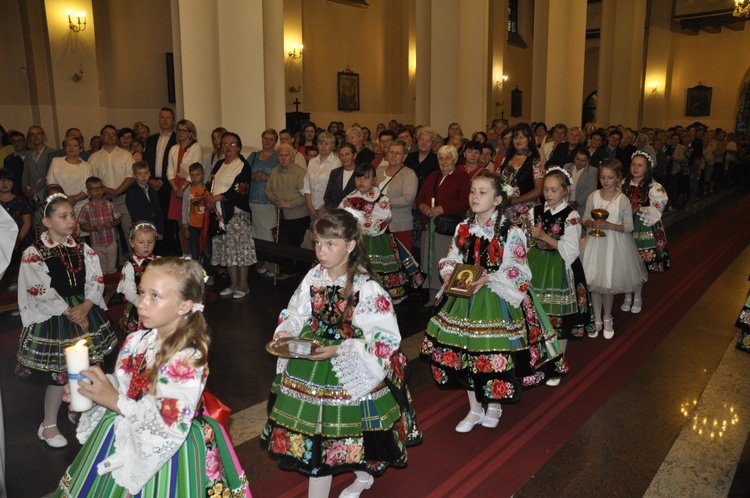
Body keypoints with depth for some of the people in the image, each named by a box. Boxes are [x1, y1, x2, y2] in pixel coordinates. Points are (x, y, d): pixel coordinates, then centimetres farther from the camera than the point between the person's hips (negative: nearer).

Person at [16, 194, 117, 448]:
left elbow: (96, 280, 0)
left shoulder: (83, 250, 6)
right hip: (53, 319, -4)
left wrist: (85, 306, -16)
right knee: (59, 373, -1)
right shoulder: (33, 254, -8)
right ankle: (48, 426, 20)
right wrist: (69, 312, -15)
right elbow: (40, 292, -14)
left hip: (86, 312, 5)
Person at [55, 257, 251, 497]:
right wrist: (91, 389, -11)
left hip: (161, 453, -7)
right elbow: (120, 388, 8)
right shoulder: (136, 341, -5)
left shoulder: (188, 360, -27)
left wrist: (116, 401, -28)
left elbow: (170, 427, -28)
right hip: (123, 440, 7)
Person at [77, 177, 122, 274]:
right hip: (97, 244, -1)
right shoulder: (86, 208, -5)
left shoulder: (110, 205, -1)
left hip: (111, 242, 1)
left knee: (112, 268, 12)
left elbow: (118, 220, 6)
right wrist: (95, 228, -19)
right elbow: (82, 226, -3)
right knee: (101, 270, 10)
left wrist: (112, 224, -15)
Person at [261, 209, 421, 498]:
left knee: (353, 421, 16)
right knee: (314, 427, 14)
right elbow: (296, 314, 9)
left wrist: (340, 350, -26)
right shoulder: (313, 277, -4)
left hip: (352, 371, -4)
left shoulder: (367, 288, -21)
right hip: (312, 367, 5)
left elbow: (386, 339, -21)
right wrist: (287, 331, -13)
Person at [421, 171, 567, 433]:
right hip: (466, 298, 5)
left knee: (497, 352, 4)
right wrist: (448, 274, -11)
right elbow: (451, 259, 10)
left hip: (498, 299, -5)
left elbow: (517, 271, -14)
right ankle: (475, 409, 31)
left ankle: (494, 405, 34)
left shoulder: (510, 232, -13)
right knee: (466, 350, 10)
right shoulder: (463, 228, 3)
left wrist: (488, 279, -25)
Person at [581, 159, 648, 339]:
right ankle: (597, 320, 24)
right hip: (595, 243, 2)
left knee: (609, 283, 8)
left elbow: (629, 227, -6)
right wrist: (592, 223, -16)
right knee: (594, 282, 7)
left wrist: (610, 225, -21)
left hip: (614, 244, -2)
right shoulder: (593, 196, -2)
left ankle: (607, 319, 30)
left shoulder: (623, 200, -8)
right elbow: (585, 219, 6)